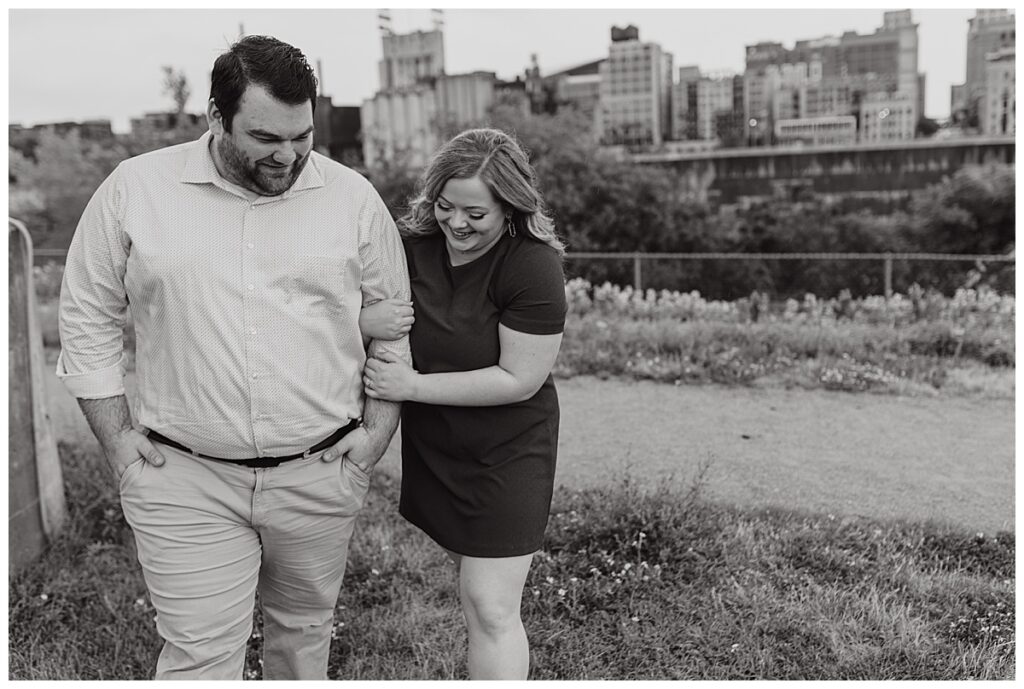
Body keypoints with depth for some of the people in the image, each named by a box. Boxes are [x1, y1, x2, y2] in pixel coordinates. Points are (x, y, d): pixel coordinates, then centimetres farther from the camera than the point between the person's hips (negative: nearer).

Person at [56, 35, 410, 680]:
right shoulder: (135, 188, -3)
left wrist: (377, 431, 0)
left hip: (321, 474, 2)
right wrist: (116, 436, 0)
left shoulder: (353, 198, -1)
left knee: (304, 631, 19)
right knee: (200, 657, 2)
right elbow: (88, 317, 5)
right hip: (186, 481, -1)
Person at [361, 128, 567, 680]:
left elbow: (518, 379, -22)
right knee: (474, 580, 20)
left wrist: (413, 386, -23)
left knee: (490, 608, -2)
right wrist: (364, 319, -22)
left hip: (506, 454, -5)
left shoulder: (533, 266, -21)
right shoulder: (411, 243, -6)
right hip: (430, 447, 6)